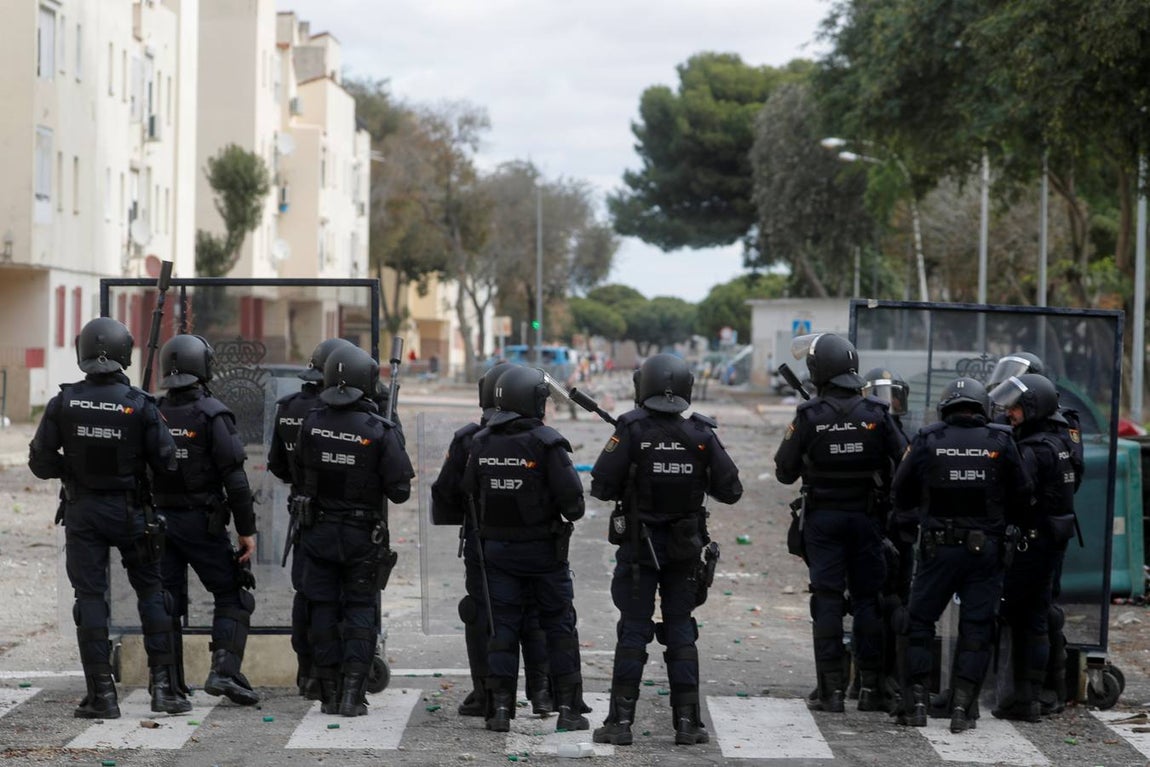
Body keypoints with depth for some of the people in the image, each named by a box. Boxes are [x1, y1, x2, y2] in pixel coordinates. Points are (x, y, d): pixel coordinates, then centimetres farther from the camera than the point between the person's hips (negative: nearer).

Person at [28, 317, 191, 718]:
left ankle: (102, 695, 3)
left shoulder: (63, 403, -8)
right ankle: (164, 686, 7)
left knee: (90, 598, 5)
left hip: (82, 512, 1)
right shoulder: (139, 405, -11)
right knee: (152, 593, 10)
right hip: (130, 511, -1)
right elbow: (166, 462, -9)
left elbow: (41, 462, -4)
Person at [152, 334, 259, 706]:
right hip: (201, 522, -4)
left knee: (166, 603, 10)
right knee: (231, 597, 4)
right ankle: (224, 671, -11)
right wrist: (247, 529, -10)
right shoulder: (212, 414, -10)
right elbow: (234, 478, -14)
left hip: (159, 519, 5)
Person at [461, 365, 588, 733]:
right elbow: (570, 495, -16)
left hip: (496, 547, 4)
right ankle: (568, 709, 7)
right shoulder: (546, 442, -15)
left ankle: (500, 709, 6)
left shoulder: (481, 442, 0)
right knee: (559, 626, 6)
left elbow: (470, 492, 5)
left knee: (503, 626, 9)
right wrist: (571, 513, 5)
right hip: (543, 547, -4)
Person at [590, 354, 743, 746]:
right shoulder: (701, 434, -4)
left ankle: (621, 721, 3)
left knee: (633, 632, 3)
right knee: (681, 631, 9)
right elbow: (730, 490, -2)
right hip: (685, 548, 2)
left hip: (638, 547, -2)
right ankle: (687, 722, 8)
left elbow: (602, 486, -12)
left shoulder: (631, 430, -11)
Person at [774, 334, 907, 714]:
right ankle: (870, 687, 8)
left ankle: (832, 690, 0)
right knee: (868, 598, 8)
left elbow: (784, 472, -5)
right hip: (865, 516, 1)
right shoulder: (876, 413, -5)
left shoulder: (809, 416, -9)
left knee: (827, 600, 2)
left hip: (823, 517, -1)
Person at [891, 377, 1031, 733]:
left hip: (939, 547, 0)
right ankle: (963, 706, 1)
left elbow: (901, 496, 3)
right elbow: (1022, 497, 3)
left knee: (920, 622, 11)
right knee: (976, 628, 6)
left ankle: (916, 701, 6)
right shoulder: (1000, 441, -2)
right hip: (986, 549, 1)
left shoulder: (927, 440, -3)